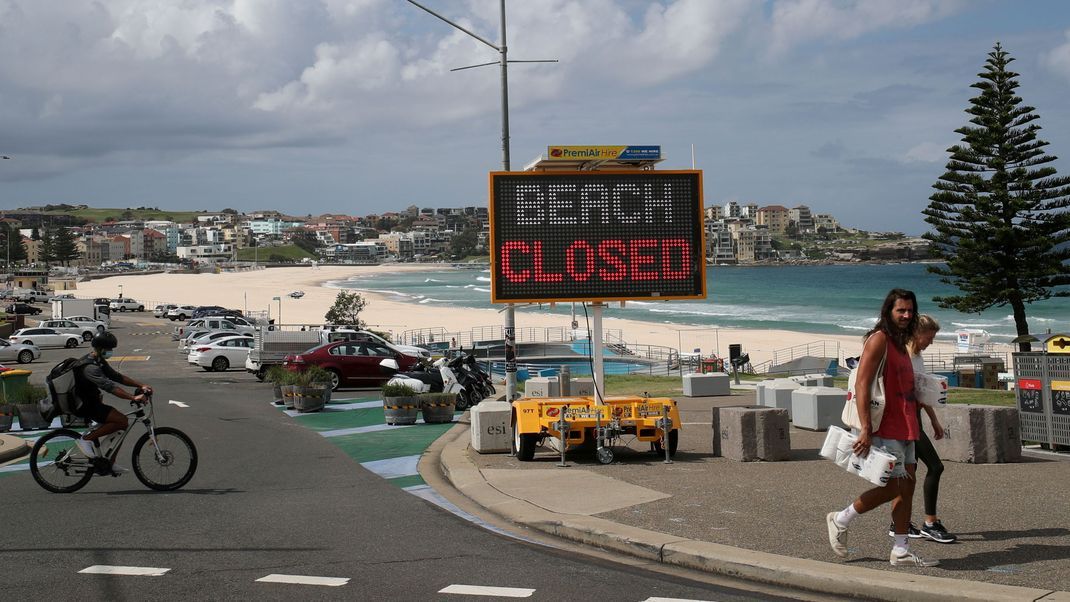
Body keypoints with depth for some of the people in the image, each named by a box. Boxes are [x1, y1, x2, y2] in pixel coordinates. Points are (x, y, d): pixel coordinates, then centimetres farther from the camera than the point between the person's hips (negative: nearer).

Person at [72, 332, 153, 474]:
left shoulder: (99, 361, 9)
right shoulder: (90, 367, -24)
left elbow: (117, 377, 9)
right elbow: (110, 386, -35)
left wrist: (141, 385, -2)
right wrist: (133, 397, -43)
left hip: (90, 402, 10)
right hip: (85, 406, -10)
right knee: (122, 421, -21)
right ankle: (86, 439, -12)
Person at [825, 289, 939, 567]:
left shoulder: (900, 343, 17)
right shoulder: (879, 339, -11)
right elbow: (861, 386, -19)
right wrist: (865, 429, -24)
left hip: (903, 427, 9)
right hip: (884, 429, -9)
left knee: (907, 484, 7)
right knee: (894, 486, -8)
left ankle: (901, 551, 12)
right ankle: (840, 520, 8)